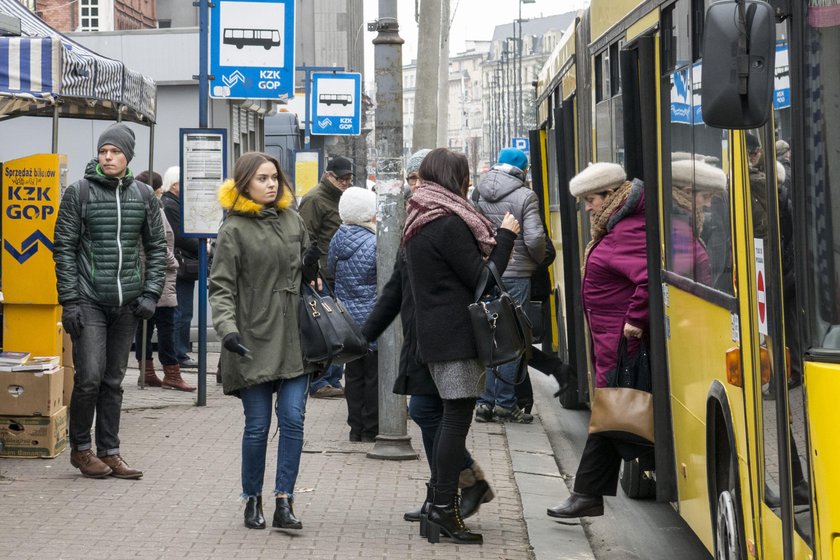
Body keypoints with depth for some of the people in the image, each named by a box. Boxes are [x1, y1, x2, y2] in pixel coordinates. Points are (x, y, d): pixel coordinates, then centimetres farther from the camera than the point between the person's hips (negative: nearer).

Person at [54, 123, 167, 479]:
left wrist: (151, 293, 1)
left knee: (114, 381, 8)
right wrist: (69, 300, -9)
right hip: (89, 301, -3)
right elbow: (64, 249, -2)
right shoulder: (79, 193, -1)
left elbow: (157, 247, 12)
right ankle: (80, 448, 9)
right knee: (89, 377, -9)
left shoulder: (143, 196, 8)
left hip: (127, 303, 3)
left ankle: (109, 451, 15)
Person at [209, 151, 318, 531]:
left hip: (294, 339, 4)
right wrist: (227, 328, -22)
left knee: (292, 419, -3)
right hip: (255, 341, -4)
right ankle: (252, 501, 17)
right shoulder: (234, 229, -3)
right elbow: (221, 286, -8)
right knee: (258, 425, 2)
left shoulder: (292, 220, 12)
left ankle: (284, 501, 0)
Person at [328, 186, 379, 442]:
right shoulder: (374, 243, -17)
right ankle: (371, 428, 8)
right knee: (374, 374, 4)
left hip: (346, 319, 6)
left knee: (353, 373, 13)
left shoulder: (337, 240, 2)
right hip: (372, 319, -6)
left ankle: (355, 427, 17)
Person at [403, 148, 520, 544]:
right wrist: (506, 236, -6)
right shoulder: (448, 224, -16)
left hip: (434, 332, 10)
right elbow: (482, 279, -15)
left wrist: (493, 241, 11)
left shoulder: (420, 222, 15)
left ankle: (440, 494, 22)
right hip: (456, 336, -10)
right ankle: (444, 510, -6)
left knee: (452, 415, 16)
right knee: (457, 415, -7)